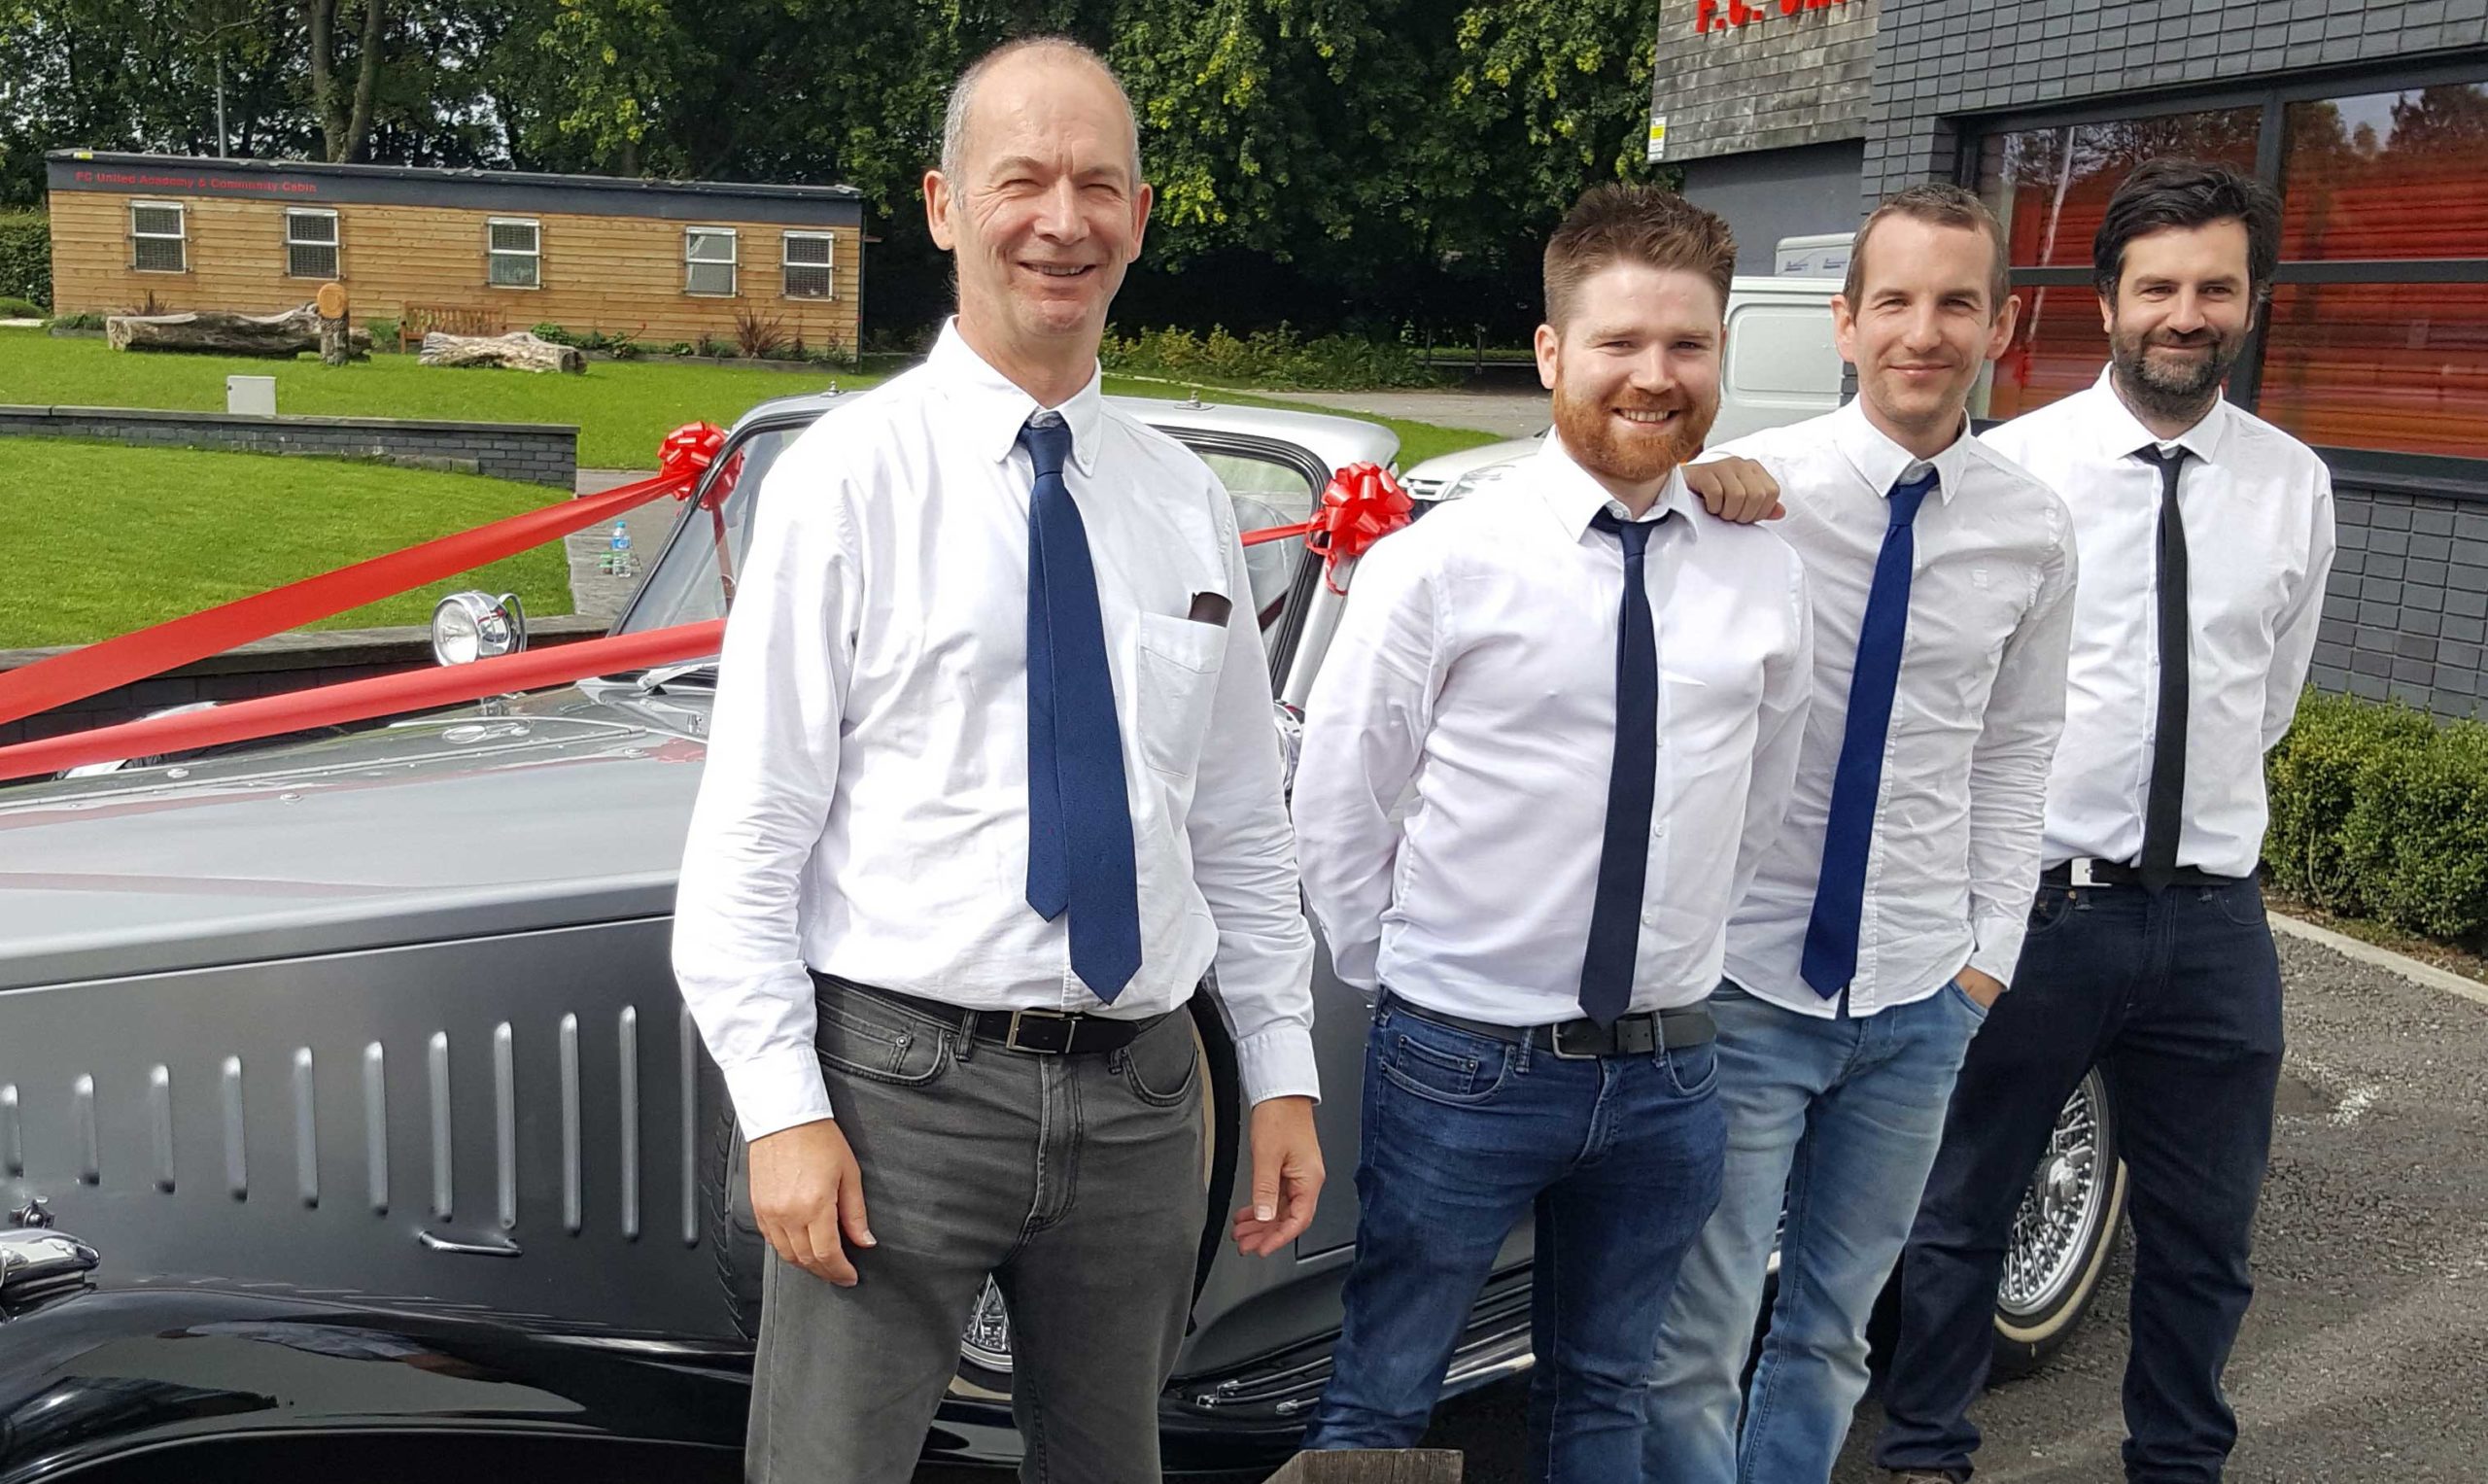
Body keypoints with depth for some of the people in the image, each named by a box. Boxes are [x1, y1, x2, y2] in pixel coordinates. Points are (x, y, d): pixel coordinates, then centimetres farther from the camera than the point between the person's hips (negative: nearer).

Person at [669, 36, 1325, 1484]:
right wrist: (785, 1115, -13)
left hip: (1140, 1092, 4)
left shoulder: (1186, 499, 8)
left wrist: (1283, 1076, 9)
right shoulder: (848, 475, -5)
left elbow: (1244, 824, 12)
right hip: (904, 1080, -4)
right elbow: (749, 831, -8)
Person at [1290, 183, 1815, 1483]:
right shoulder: (1443, 563, -11)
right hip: (1464, 1067, -3)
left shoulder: (1762, 573, 1)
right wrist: (1401, 978, -1)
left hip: (1666, 1073, 4)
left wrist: (1682, 941, 11)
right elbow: (1335, 805, -5)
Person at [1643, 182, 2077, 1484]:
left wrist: (1988, 959, 8)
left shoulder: (2033, 532, 2)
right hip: (1744, 985, -3)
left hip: (1919, 1006, 4)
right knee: (1696, 1348, 1)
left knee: (1833, 1330, 18)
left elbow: (2014, 758, 10)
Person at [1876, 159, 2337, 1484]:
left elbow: (2269, 697, 15)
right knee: (1962, 1212, 12)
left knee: (2203, 1238, 17)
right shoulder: (2014, 465, -8)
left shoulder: (2294, 484, 5)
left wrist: (2195, 812, 12)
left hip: (2212, 917, 3)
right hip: (2033, 905, -3)